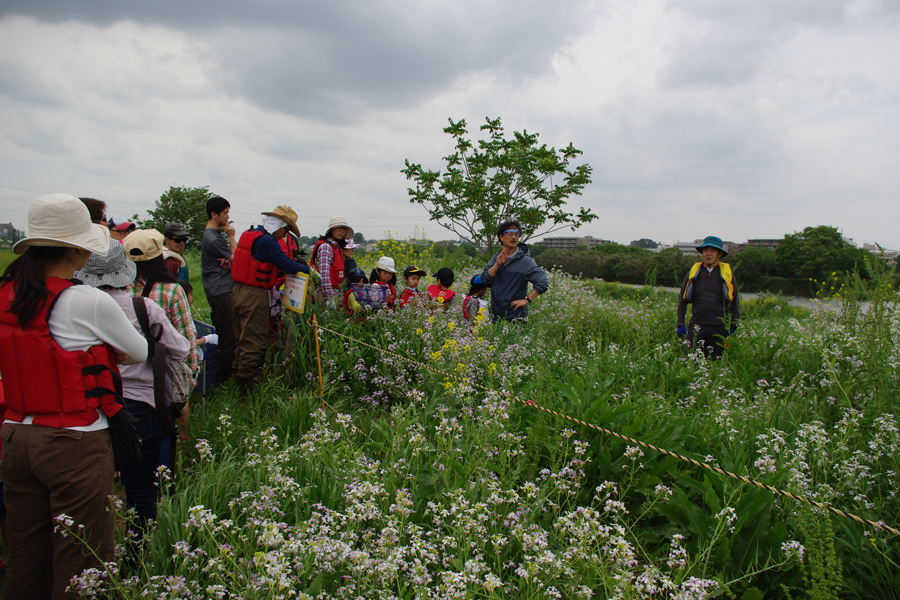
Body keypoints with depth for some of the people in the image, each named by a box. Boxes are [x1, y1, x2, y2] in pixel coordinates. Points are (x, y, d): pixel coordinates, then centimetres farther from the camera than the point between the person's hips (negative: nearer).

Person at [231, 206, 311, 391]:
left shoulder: (248, 235, 11)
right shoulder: (268, 241, -17)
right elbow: (285, 265, -19)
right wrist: (307, 269, -5)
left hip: (238, 292, 9)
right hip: (255, 295, -9)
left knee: (241, 337, 18)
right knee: (255, 340, -1)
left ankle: (238, 373, 27)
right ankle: (246, 381, 3)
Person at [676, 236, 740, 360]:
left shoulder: (727, 273, 7)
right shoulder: (694, 272, 8)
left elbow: (735, 302, 11)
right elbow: (682, 299, 12)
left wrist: (733, 326, 4)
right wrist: (680, 324, 6)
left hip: (719, 327, 0)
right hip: (696, 326, 0)